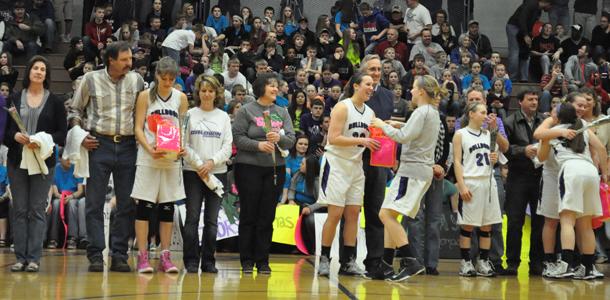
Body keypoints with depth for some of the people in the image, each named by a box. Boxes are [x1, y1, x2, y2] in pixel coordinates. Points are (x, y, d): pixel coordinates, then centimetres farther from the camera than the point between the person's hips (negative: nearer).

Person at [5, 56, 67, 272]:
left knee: (37, 210, -3)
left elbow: (62, 134, 3)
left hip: (43, 161, -1)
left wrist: (43, 141, -14)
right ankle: (20, 257, 4)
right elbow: (4, 130, 9)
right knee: (19, 209, 1)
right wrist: (15, 136, -12)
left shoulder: (55, 102, 7)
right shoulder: (14, 99, 11)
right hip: (17, 161, 2)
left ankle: (34, 258, -1)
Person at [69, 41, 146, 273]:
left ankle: (119, 255, 9)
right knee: (95, 203, -2)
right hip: (99, 144, -2)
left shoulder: (136, 80, 7)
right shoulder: (91, 79, 2)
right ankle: (95, 255, 3)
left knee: (127, 204, 2)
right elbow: (75, 110, 11)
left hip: (128, 146, 2)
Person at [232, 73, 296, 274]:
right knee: (248, 216, 1)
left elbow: (291, 140, 6)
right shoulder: (246, 111, 0)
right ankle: (247, 261, 8)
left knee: (267, 217, 5)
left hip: (276, 169, 4)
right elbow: (237, 138, -7)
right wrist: (258, 145, -18)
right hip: (249, 168, -4)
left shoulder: (282, 112, 12)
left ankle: (262, 261, 12)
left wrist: (279, 138, -15)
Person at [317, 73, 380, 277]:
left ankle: (348, 262, 11)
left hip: (356, 165, 7)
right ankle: (324, 259, 3)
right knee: (335, 213, -7)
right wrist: (361, 140, -24)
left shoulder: (370, 113, 11)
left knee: (353, 213, 5)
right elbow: (333, 138, -19)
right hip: (337, 163, -7)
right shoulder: (342, 107, -11)